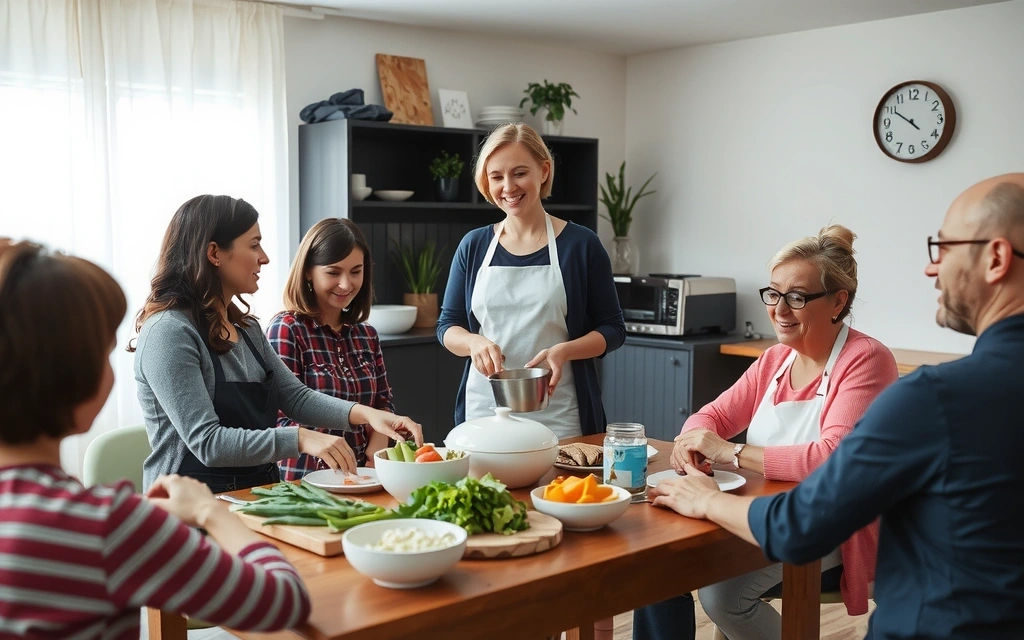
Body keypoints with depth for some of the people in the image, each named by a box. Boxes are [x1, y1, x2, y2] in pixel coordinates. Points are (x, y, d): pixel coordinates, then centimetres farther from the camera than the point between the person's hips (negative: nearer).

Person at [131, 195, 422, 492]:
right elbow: (206, 442, -20)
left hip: (256, 495, 8)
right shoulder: (169, 333, -14)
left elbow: (295, 397, 9)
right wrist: (301, 439, -28)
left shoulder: (245, 327, 13)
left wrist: (365, 413, -7)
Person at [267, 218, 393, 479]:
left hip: (361, 477, 5)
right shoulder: (287, 330, -5)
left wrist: (377, 446, -4)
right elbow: (282, 420, -10)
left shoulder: (367, 335, 14)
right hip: (304, 481, -5)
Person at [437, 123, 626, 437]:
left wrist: (564, 350, -17)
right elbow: (447, 325, 10)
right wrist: (475, 342, -12)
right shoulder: (473, 246, 5)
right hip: (483, 410, 2)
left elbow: (612, 329, 2)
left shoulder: (580, 244, -2)